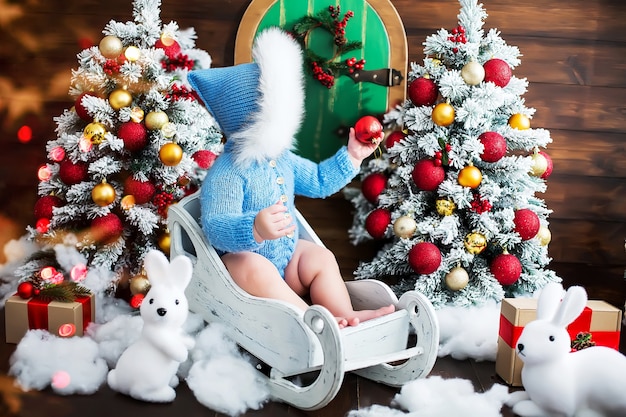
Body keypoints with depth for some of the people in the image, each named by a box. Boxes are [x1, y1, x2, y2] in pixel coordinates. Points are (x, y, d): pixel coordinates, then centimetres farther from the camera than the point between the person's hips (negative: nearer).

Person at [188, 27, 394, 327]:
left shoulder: (282, 159, 6)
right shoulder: (226, 174, -24)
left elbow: (319, 181, 20)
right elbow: (215, 228, -34)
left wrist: (352, 156, 12)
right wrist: (255, 229, -53)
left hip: (286, 257, 9)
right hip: (242, 260, -9)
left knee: (321, 257, -6)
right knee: (256, 270, -35)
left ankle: (346, 316, -13)